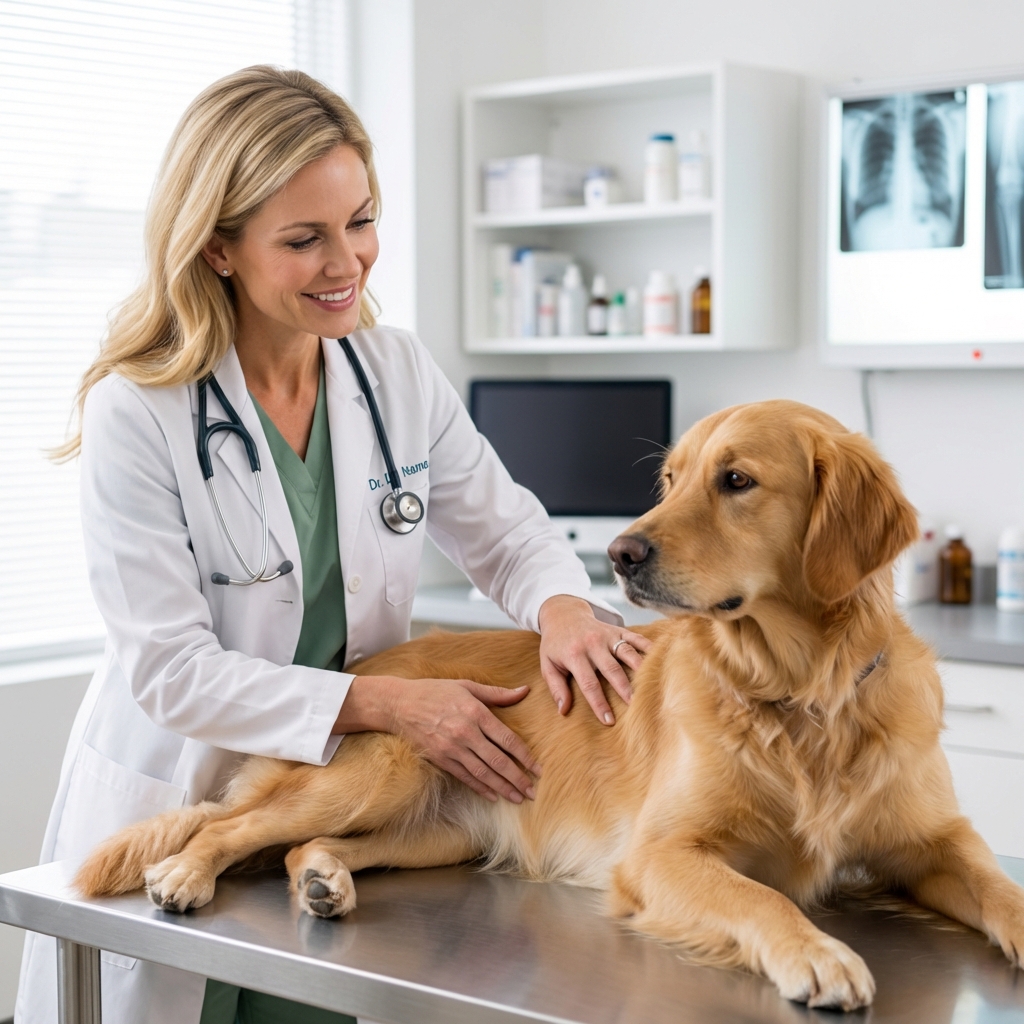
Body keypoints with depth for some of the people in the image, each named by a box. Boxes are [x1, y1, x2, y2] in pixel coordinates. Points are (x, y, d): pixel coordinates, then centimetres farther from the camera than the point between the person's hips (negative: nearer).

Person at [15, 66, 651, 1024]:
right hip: (172, 808, -3)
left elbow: (504, 529, 4)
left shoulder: (400, 372, -4)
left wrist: (561, 606, -20)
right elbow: (169, 671, -19)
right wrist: (388, 702, -27)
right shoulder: (135, 414, -17)